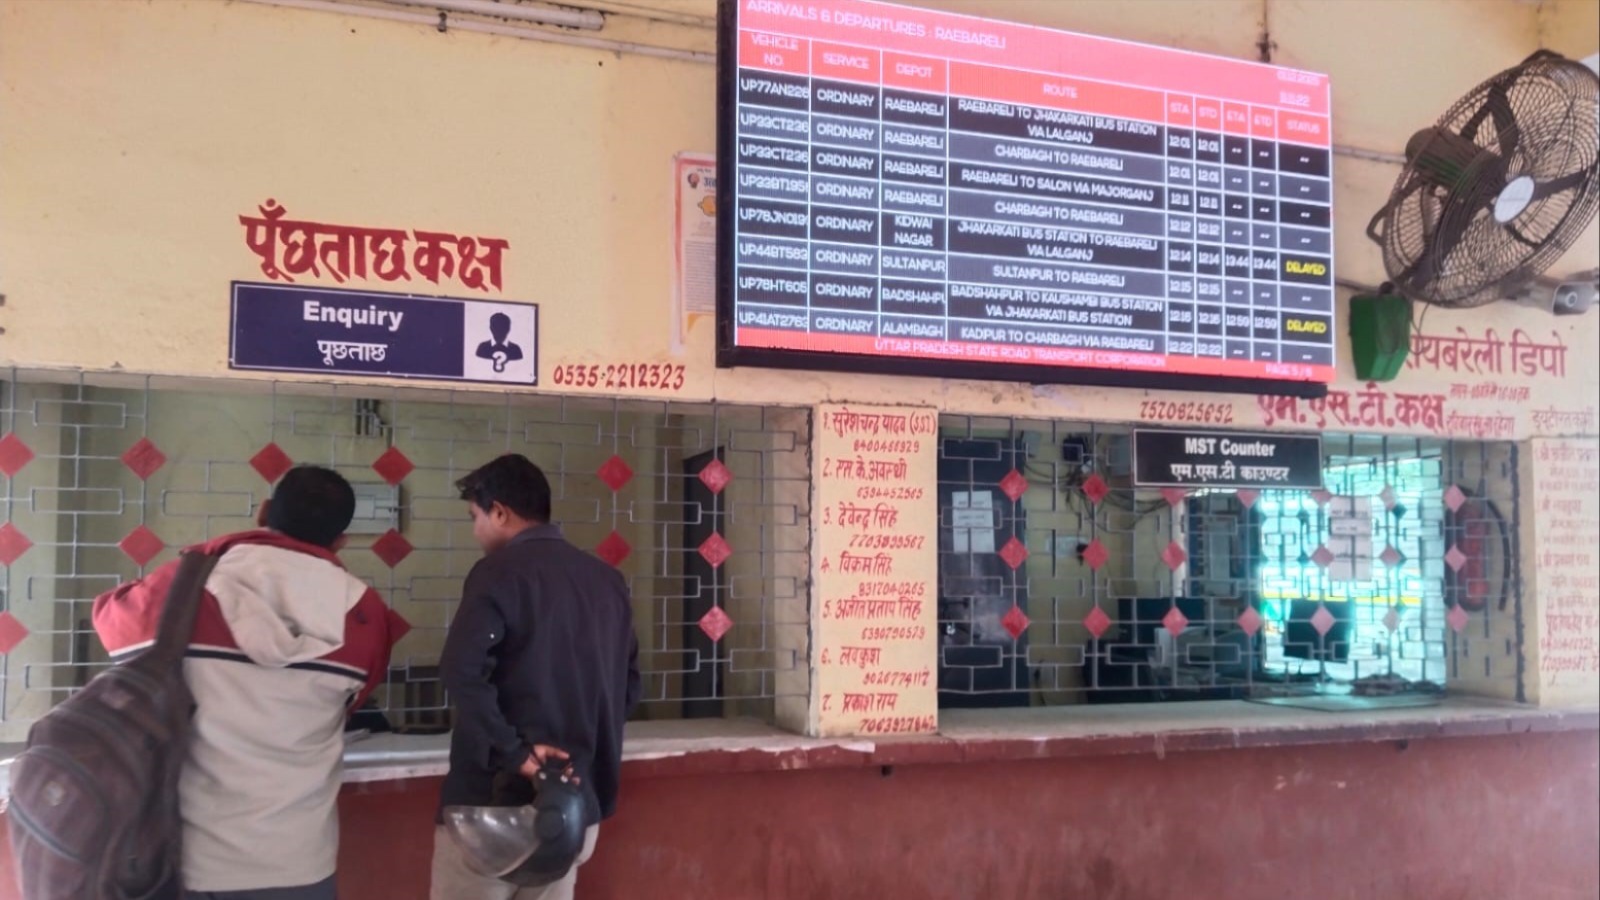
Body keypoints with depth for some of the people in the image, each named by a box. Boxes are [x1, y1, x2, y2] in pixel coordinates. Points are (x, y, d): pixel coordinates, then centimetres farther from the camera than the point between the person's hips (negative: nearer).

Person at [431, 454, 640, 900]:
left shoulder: (500, 572, -9)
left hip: (495, 797, -6)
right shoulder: (608, 580, 11)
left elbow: (463, 672, -22)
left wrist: (514, 752, -19)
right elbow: (629, 684, 16)